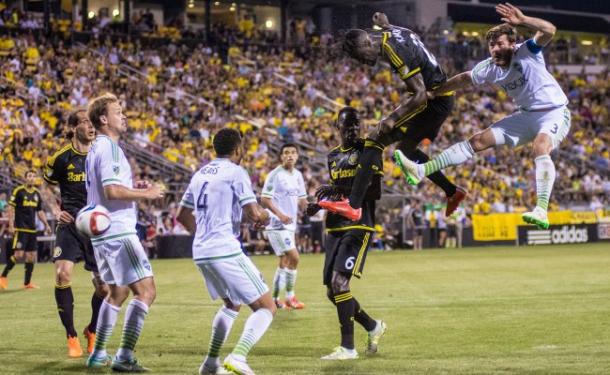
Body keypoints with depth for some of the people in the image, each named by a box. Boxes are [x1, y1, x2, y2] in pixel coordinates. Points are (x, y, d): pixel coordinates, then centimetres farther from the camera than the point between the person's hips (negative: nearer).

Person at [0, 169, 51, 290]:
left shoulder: (37, 193, 12)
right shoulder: (18, 191, -6)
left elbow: (40, 211, 21)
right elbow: (11, 208, -8)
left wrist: (46, 224, 11)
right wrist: (11, 225, -14)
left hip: (32, 229, 6)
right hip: (20, 229, -6)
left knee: (32, 255, 6)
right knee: (18, 254, -14)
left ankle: (27, 283, 14)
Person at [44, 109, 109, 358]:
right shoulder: (61, 157, -3)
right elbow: (47, 185, 13)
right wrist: (56, 211, 0)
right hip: (70, 223, -2)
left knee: (103, 286, 0)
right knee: (63, 274, -20)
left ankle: (92, 331, 29)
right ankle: (72, 337, -5)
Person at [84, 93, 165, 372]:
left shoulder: (97, 149, 17)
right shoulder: (109, 148, -14)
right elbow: (112, 191, -24)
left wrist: (135, 189, 14)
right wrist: (146, 193, -12)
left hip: (103, 232, 11)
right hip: (118, 231, -11)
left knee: (117, 293, 21)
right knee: (145, 290, -12)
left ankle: (98, 355, 24)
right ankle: (125, 357, -15)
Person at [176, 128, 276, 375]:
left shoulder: (200, 174, 16)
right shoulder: (236, 172, -6)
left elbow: (182, 215, 25)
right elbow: (254, 214, -15)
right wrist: (265, 216, 7)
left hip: (200, 253, 8)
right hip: (226, 251, -8)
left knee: (231, 304, 29)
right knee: (267, 307, -3)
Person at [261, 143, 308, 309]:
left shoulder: (297, 175, 11)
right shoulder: (275, 174, -11)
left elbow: (301, 199, 18)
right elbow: (264, 199, -14)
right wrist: (280, 214, -25)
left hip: (289, 224, 8)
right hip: (277, 224, -8)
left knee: (285, 261, 12)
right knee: (293, 257, -15)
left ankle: (274, 298, 20)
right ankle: (290, 298, -5)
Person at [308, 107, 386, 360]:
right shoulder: (333, 156, 17)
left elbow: (375, 192, -13)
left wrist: (340, 189, -20)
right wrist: (319, 204, 7)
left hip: (358, 227, -8)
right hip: (335, 228, 8)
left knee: (339, 282, -20)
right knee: (332, 291, 7)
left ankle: (348, 347, -14)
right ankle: (373, 327, 28)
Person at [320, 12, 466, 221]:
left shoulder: (396, 53, -23)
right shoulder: (392, 32, 4)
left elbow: (420, 95, -27)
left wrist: (393, 119, -31)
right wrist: (384, 25, 39)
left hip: (432, 101, -10)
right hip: (441, 99, 10)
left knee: (376, 139, -16)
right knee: (406, 147, 27)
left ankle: (353, 205, -23)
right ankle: (452, 192, 32)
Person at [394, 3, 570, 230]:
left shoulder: (527, 52, -19)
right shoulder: (489, 68, -2)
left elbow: (549, 31, -36)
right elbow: (464, 79, 15)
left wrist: (523, 21, -51)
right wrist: (434, 93, 17)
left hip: (554, 112, -7)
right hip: (527, 115, 7)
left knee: (540, 147, -37)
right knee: (479, 141, 2)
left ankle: (542, 212, -45)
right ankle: (421, 171, 1)